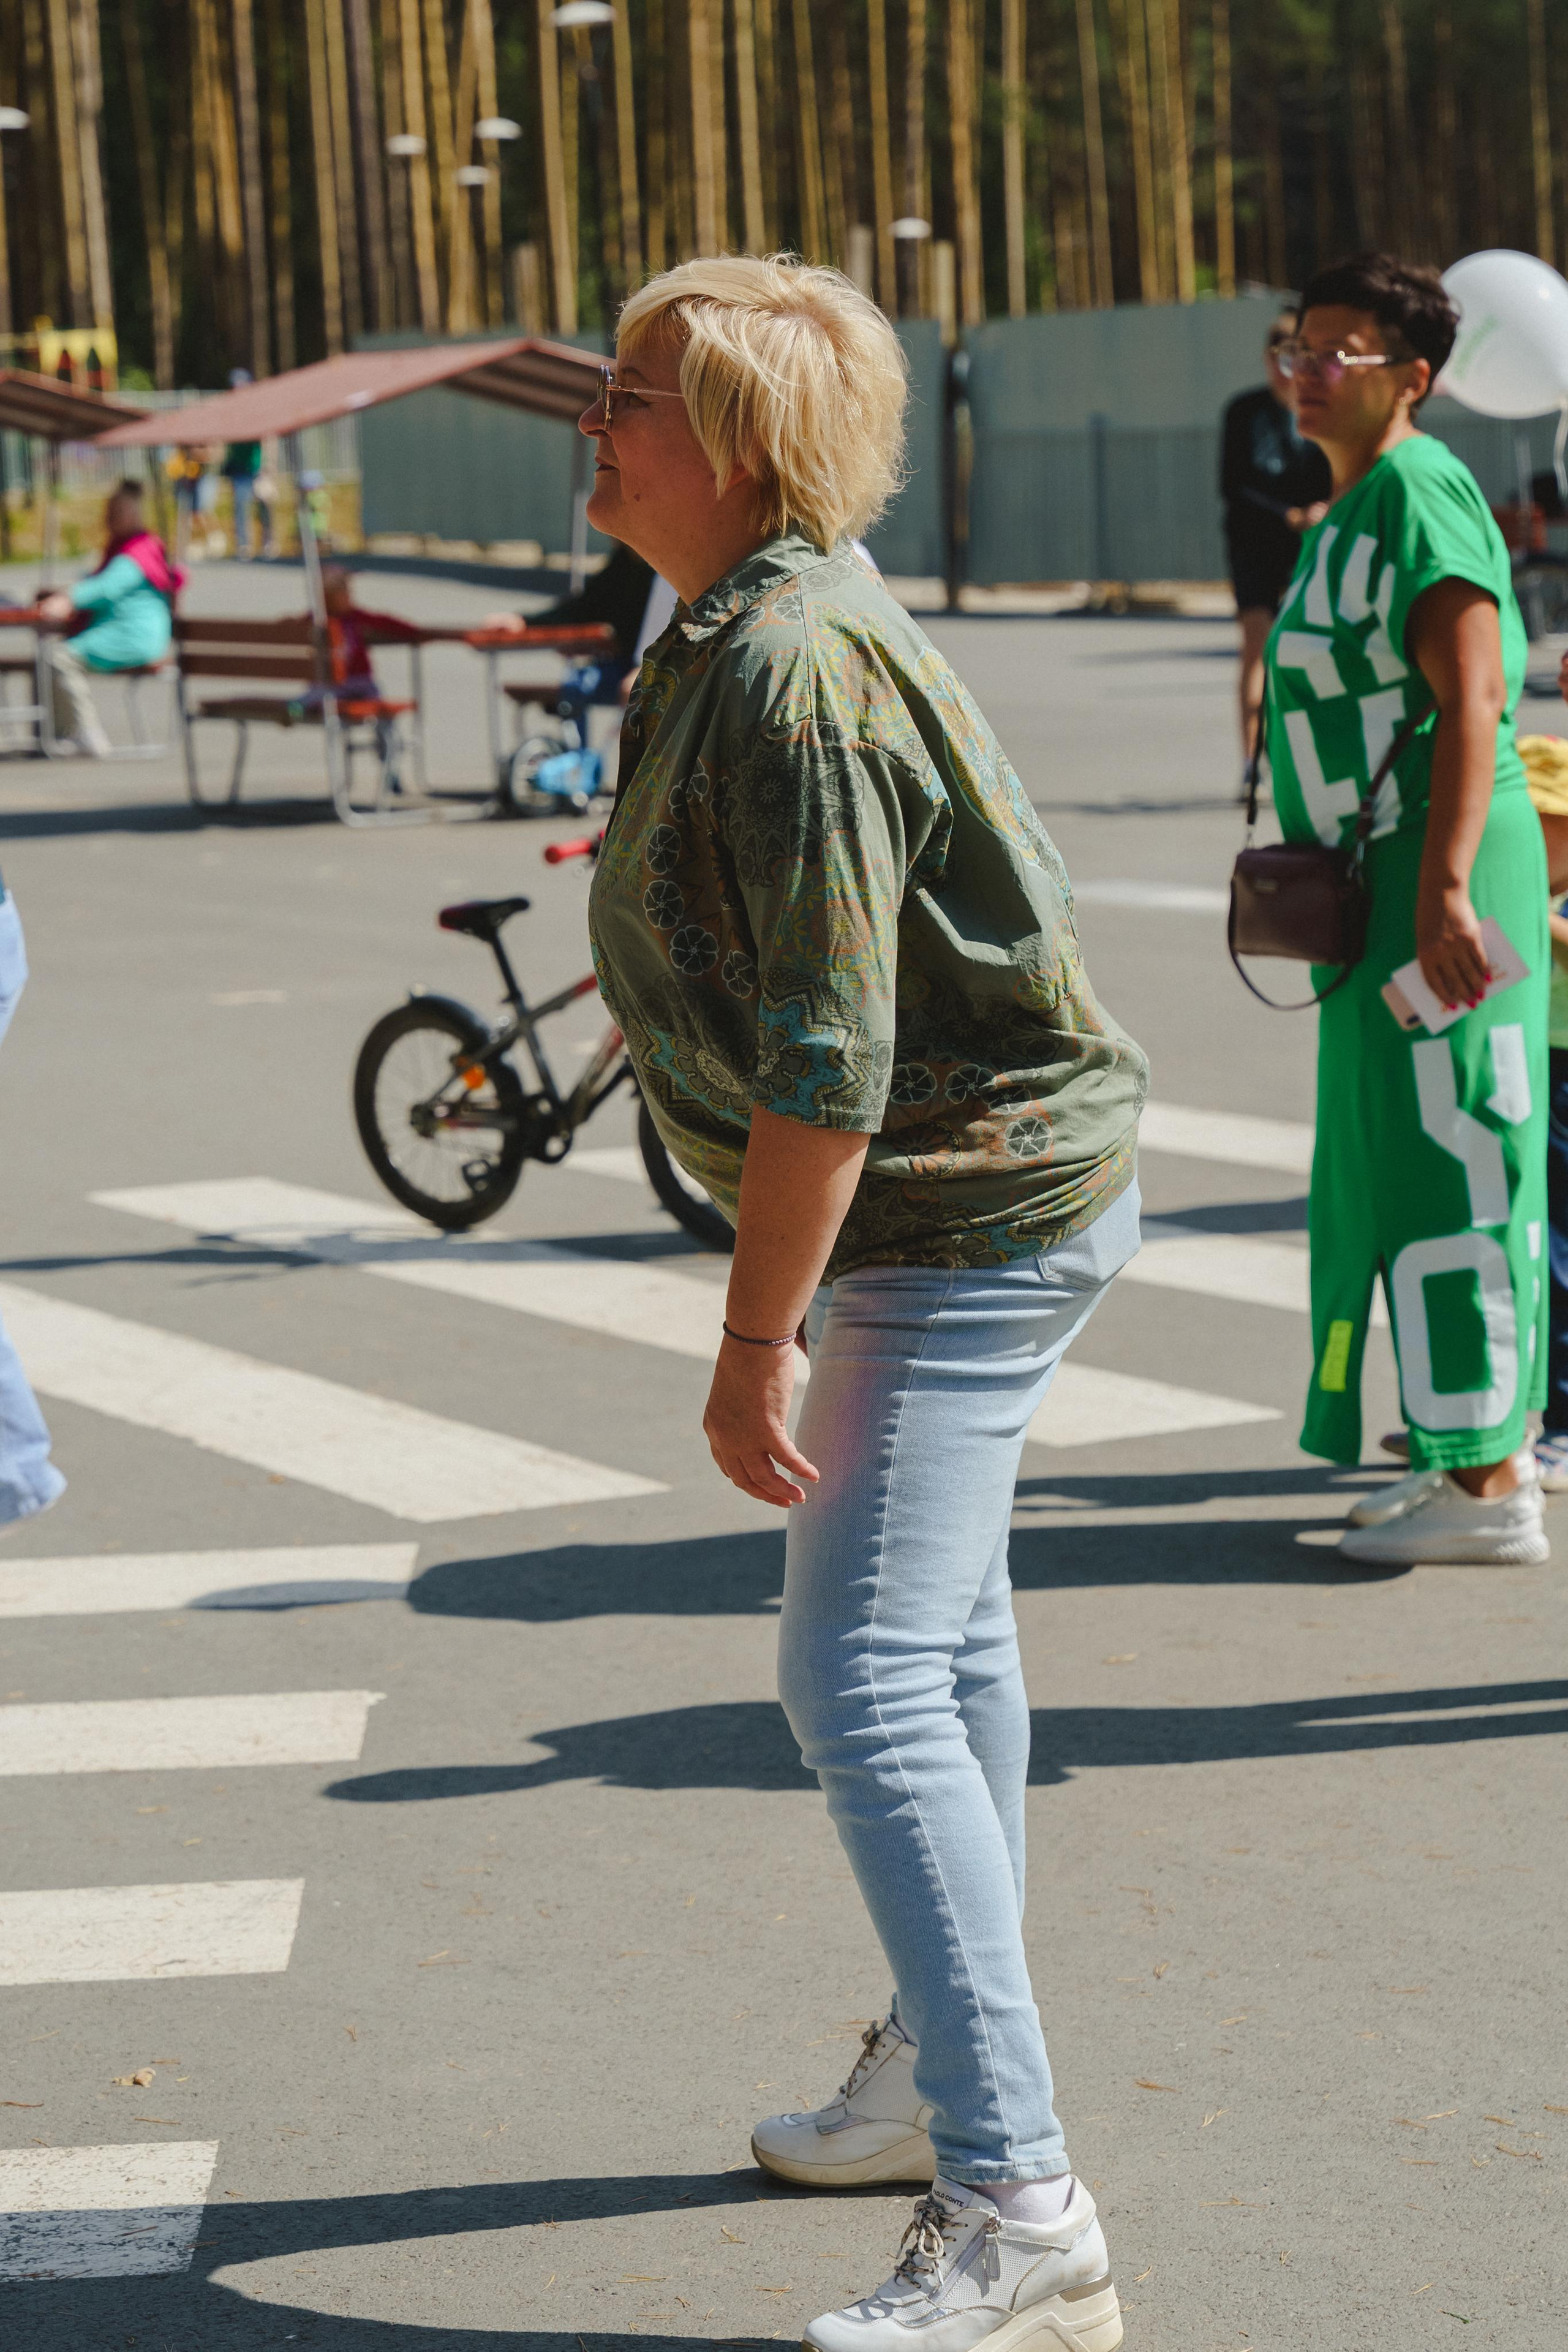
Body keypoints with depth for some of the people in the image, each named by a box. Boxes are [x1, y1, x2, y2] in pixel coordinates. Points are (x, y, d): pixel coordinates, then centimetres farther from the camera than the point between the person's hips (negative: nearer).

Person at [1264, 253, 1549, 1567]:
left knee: (1443, 1174, -8)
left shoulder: (1419, 494, -13)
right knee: (1405, 1167, 15)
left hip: (1436, 888, -10)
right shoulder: (1352, 509, 18)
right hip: (1380, 888, 10)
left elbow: (1470, 706, -21)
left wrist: (1444, 891, -27)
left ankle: (1488, 1492, -4)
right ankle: (1487, 1449, 24)